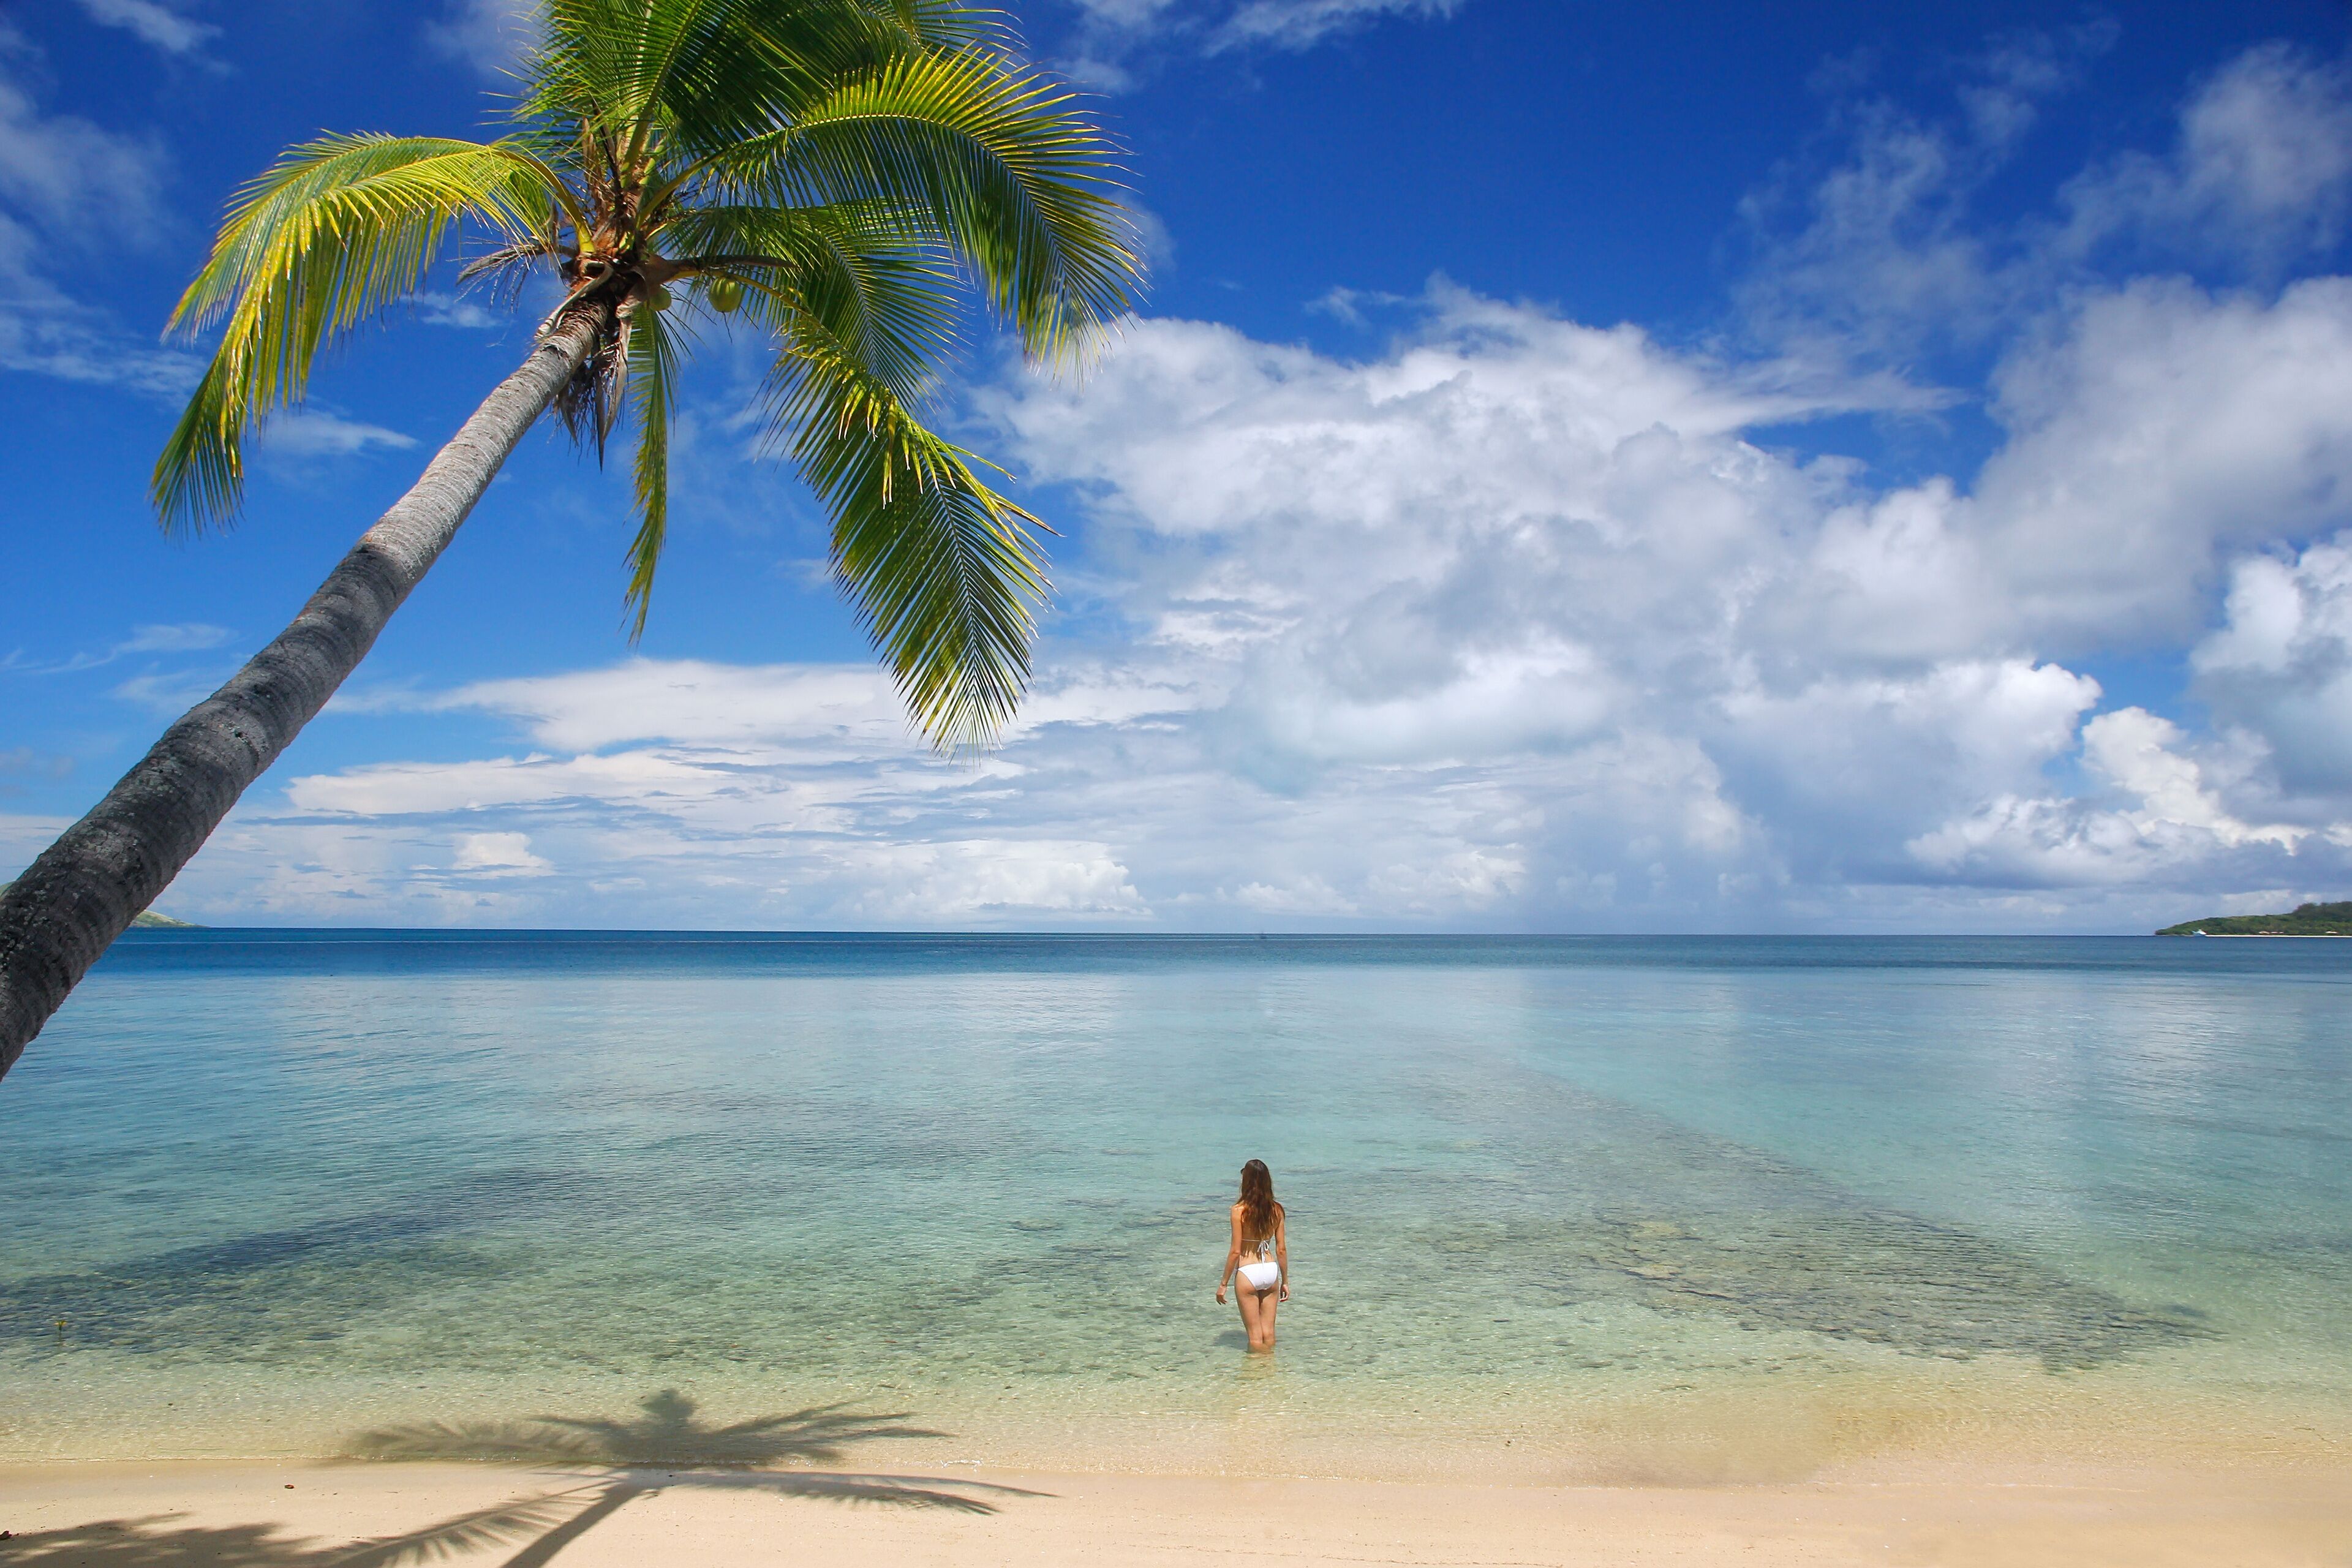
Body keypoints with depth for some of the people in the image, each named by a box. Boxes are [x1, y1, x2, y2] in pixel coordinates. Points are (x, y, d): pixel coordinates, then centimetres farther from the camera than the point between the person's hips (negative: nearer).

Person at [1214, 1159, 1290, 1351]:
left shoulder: (1239, 1210, -12)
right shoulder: (1276, 1210, 0)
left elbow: (1235, 1251, -11)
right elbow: (1281, 1249, 4)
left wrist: (1223, 1284, -2)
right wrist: (1285, 1281, 15)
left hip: (1248, 1272, -4)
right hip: (1271, 1270, 4)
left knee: (1255, 1336, 8)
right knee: (1269, 1333, 15)